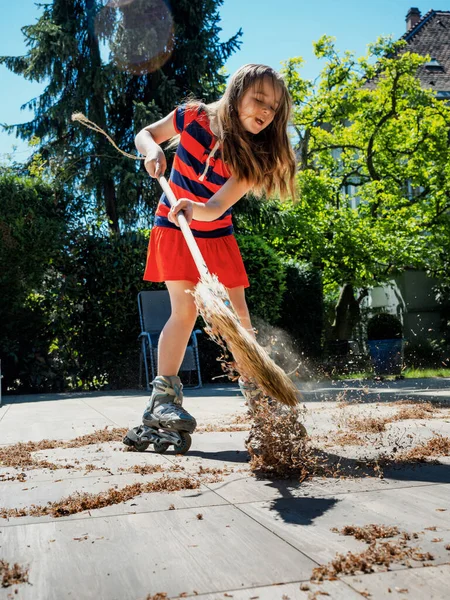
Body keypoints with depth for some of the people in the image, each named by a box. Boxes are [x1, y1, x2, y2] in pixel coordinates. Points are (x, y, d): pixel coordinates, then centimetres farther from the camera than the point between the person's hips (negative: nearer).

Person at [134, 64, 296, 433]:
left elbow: (217, 208, -26)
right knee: (186, 310, -12)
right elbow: (145, 134, 2)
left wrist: (193, 208, -47)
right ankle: (162, 398, -6)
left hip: (216, 236, 2)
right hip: (173, 231, -2)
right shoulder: (193, 117, -14)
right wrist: (153, 150, -21)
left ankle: (254, 388, 18)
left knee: (238, 312, 2)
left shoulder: (254, 157, -15)